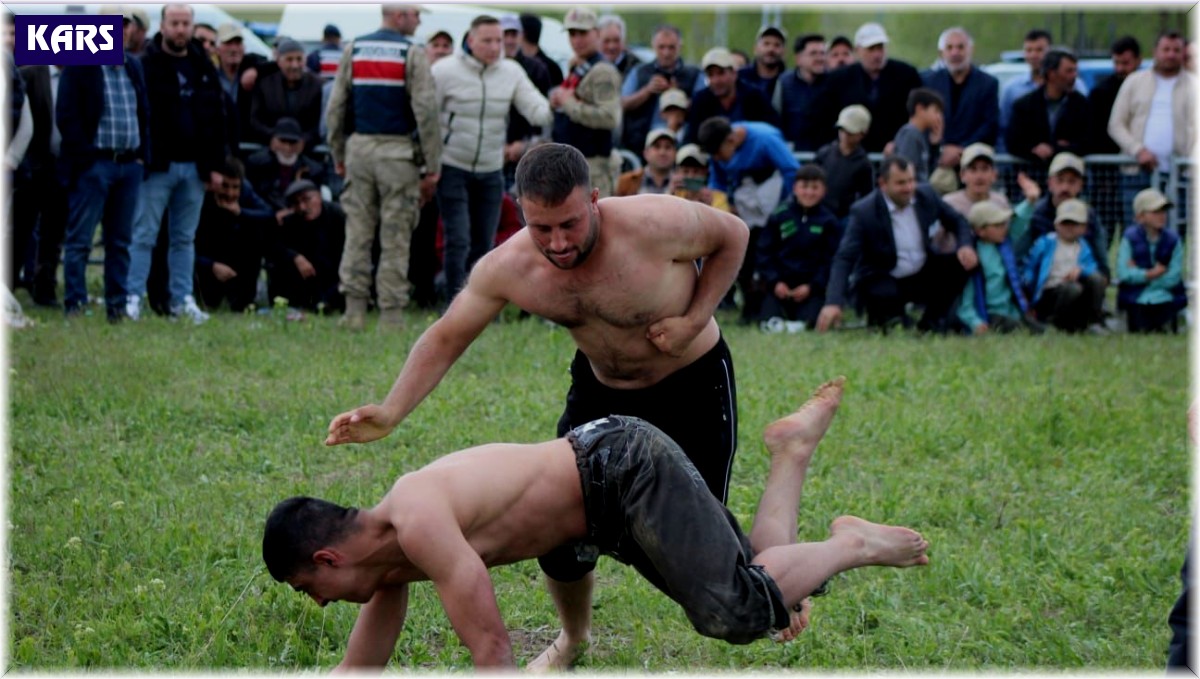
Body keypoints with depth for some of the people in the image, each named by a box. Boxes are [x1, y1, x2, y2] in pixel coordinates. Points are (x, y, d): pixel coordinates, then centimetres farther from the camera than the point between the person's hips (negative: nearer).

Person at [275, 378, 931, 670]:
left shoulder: (420, 526, -27)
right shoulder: (387, 553, 2)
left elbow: (490, 644, -29)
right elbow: (358, 669, 13)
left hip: (626, 466, -9)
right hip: (614, 501, 9)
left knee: (737, 611, -21)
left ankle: (851, 545, 1)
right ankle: (793, 447, 24)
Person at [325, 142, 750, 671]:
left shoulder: (656, 225, -33)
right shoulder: (507, 267, -22)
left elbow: (732, 236, -13)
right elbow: (446, 336, -8)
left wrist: (694, 319, -22)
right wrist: (391, 413, -20)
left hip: (694, 387, -3)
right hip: (601, 388, 3)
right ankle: (573, 637, 29)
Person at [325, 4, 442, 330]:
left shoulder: (353, 49, 9)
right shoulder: (412, 53, -5)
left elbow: (335, 108, 9)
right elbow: (425, 110, -10)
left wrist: (338, 155, 17)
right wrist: (432, 167, -6)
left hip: (359, 147, 4)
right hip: (398, 151, -4)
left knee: (357, 232, 8)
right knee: (395, 239, 0)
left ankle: (354, 311, 5)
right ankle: (391, 314, 1)